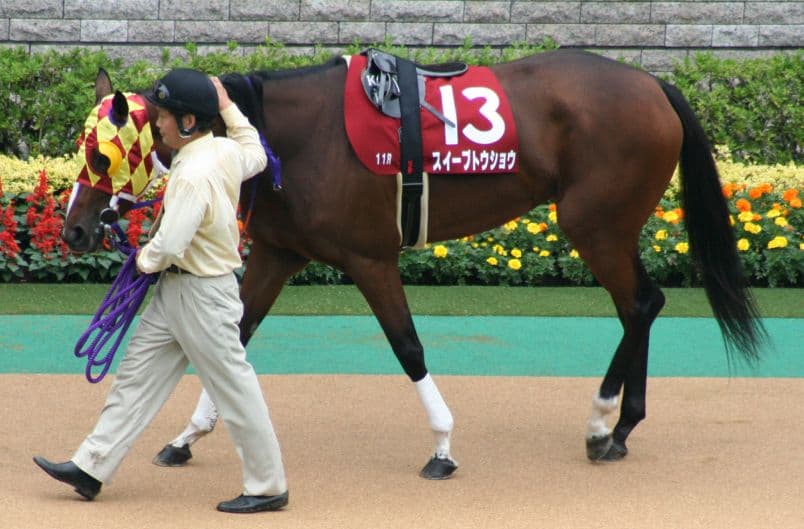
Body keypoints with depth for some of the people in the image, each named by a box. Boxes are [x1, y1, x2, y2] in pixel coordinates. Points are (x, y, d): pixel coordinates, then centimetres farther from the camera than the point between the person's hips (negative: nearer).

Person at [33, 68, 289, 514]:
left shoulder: (193, 175, -26)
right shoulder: (227, 151, 1)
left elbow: (169, 246, -30)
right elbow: (256, 155, 25)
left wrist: (146, 259, -8)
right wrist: (228, 107, 26)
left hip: (202, 294, -10)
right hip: (173, 292, 10)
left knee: (233, 389, 1)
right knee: (137, 376, 12)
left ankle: (268, 487, 11)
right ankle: (91, 467, 17)